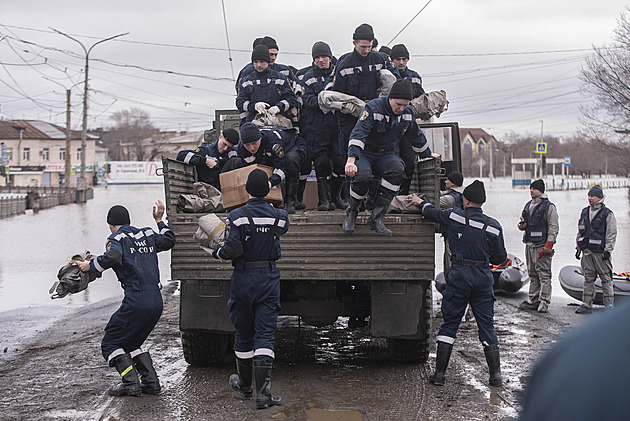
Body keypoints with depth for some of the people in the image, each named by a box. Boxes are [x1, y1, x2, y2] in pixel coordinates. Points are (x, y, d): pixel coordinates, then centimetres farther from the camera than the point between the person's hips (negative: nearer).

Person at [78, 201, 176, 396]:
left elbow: (112, 257, -22)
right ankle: (151, 381, 9)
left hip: (136, 303, -7)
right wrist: (159, 221, 43)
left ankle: (131, 382, -9)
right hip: (157, 303, 7)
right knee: (131, 344, 23)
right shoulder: (147, 235, 17)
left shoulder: (117, 238, -1)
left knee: (110, 343, 5)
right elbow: (169, 241, 34)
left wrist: (90, 266, -7)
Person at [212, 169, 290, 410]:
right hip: (270, 279, 2)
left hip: (244, 279, -2)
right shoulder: (279, 217, -1)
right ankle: (263, 392, -13)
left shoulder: (237, 216, -12)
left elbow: (232, 251, -18)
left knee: (244, 333, 13)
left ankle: (244, 384, 31)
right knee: (265, 333, -2)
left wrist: (218, 253, 2)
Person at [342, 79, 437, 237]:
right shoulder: (373, 108, -18)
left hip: (386, 155, 4)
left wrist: (427, 154, 33)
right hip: (364, 153, -4)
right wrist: (351, 159, -44)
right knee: (363, 176, -37)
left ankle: (376, 218, -26)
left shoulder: (407, 113, 0)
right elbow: (358, 134, -30)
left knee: (397, 170, -32)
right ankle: (351, 212, -7)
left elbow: (417, 136, 20)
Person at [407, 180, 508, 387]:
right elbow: (500, 258, 3)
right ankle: (496, 375, 8)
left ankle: (440, 373, 7)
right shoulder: (494, 226, -3)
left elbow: (433, 212, 14)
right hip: (483, 279, 1)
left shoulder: (455, 217, -6)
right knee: (487, 326, 8)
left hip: (459, 277, -1)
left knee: (449, 324, 7)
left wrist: (420, 202, 35)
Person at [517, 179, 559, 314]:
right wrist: (521, 225, 1)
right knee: (532, 274, 11)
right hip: (529, 244, 7)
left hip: (541, 245, -7)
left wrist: (549, 245, -17)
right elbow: (523, 221, 27)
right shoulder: (528, 205, 15)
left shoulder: (549, 207, -6)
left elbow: (553, 227, -10)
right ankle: (533, 300, 16)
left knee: (544, 274, -7)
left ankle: (544, 302, -6)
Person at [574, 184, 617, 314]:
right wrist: (578, 248, 15)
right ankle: (586, 304, 10)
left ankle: (609, 304, 5)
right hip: (586, 252, 5)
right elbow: (580, 232, 19)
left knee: (606, 278, -1)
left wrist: (608, 250, -11)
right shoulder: (584, 212, 13)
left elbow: (611, 235, -6)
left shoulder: (608, 214, -4)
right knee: (588, 279, 7)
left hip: (600, 252, -5)